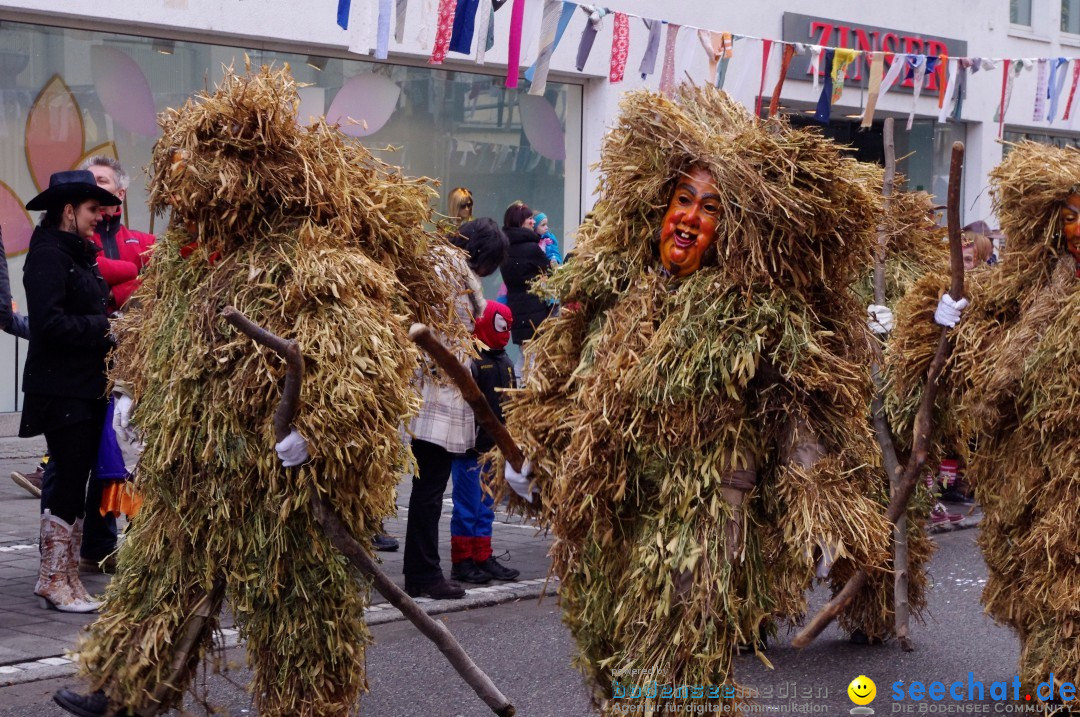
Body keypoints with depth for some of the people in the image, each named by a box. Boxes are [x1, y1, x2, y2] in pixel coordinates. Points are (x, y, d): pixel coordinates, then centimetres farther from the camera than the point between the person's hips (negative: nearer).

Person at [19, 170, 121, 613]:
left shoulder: (80, 254, 17)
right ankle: (55, 582, 4)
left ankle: (64, 578, 18)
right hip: (61, 390, -9)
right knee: (69, 482, -6)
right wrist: (105, 327, -16)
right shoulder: (48, 256, -12)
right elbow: (49, 323, -21)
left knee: (74, 483, 11)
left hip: (87, 389, 9)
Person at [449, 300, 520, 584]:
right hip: (472, 446, -9)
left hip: (494, 447, 9)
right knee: (468, 505, -2)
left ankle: (483, 558, 21)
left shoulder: (504, 361, 16)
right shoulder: (470, 359, -14)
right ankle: (462, 562, 6)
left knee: (485, 507, 14)